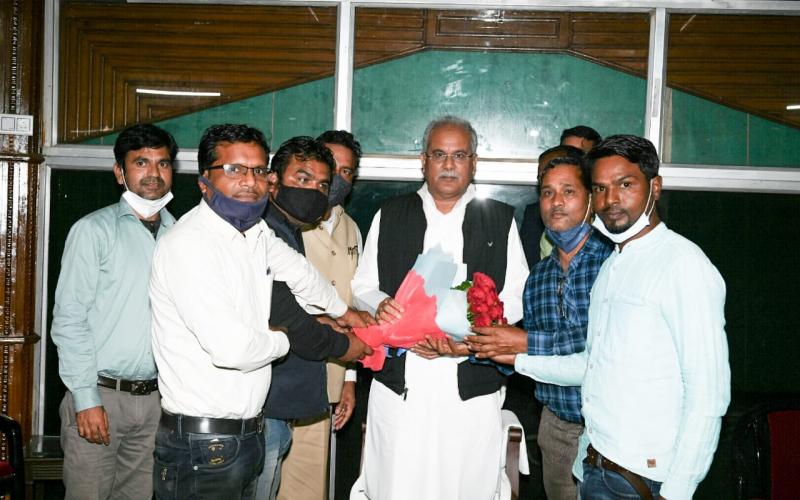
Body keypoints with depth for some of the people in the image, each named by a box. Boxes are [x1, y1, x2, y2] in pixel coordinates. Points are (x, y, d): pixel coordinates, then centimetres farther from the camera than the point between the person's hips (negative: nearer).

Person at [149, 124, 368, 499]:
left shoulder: (257, 233, 8)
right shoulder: (189, 244, -18)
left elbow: (298, 271, 30)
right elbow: (230, 348, -25)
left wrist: (343, 310, 44)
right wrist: (284, 340, -5)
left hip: (248, 434, 8)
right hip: (203, 445, -8)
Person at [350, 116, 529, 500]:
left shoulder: (500, 219, 8)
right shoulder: (390, 215, 12)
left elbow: (517, 296, 3)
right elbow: (363, 286, 12)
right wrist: (382, 306, -12)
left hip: (472, 387, 0)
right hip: (398, 384, 1)